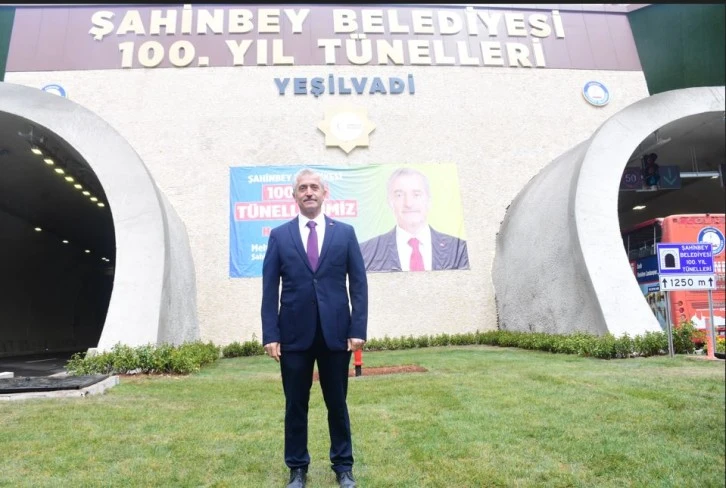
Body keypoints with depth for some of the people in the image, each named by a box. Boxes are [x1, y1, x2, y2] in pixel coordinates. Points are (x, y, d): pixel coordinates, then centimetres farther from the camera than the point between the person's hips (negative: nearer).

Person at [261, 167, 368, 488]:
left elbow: (358, 284, 2)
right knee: (295, 405, 11)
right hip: (294, 333, 0)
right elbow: (270, 289, 1)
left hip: (336, 332, 0)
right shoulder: (280, 235, 4)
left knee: (337, 403, 13)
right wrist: (270, 334, -6)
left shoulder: (345, 232, 5)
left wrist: (358, 329, -6)